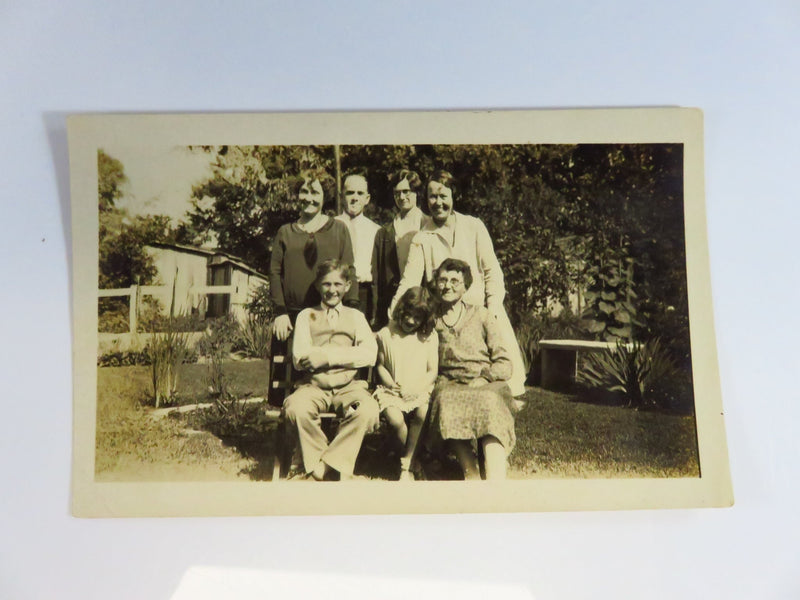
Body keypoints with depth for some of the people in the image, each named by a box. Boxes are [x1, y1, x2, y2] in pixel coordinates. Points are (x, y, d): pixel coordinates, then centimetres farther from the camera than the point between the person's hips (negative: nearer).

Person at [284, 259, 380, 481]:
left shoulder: (355, 316, 18)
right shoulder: (306, 316, 15)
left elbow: (369, 354, -1)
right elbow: (299, 359, 0)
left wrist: (327, 355, -9)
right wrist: (348, 353, -4)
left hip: (348, 386, 0)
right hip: (313, 386, 0)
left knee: (367, 410, -32)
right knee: (296, 408, -33)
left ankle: (332, 466, -17)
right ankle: (319, 469, -12)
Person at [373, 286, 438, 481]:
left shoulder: (429, 336, 6)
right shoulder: (385, 334, 5)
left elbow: (432, 370, 4)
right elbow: (380, 365, 9)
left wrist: (418, 388, -12)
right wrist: (391, 384, -9)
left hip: (421, 390, 0)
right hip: (392, 390, 0)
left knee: (423, 414, -32)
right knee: (395, 419, -29)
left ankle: (405, 466, -14)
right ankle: (414, 457, 1)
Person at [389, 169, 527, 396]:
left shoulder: (474, 226, 6)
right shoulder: (421, 238, 5)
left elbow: (492, 271, 5)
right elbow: (410, 279, -5)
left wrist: (493, 307, -6)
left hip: (481, 310, 1)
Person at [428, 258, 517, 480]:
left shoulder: (482, 316, 13)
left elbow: (504, 364, 8)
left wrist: (481, 380, -11)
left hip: (487, 387, -1)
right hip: (449, 387, 1)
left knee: (489, 404, -36)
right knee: (446, 400, -36)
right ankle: (471, 472, -37)